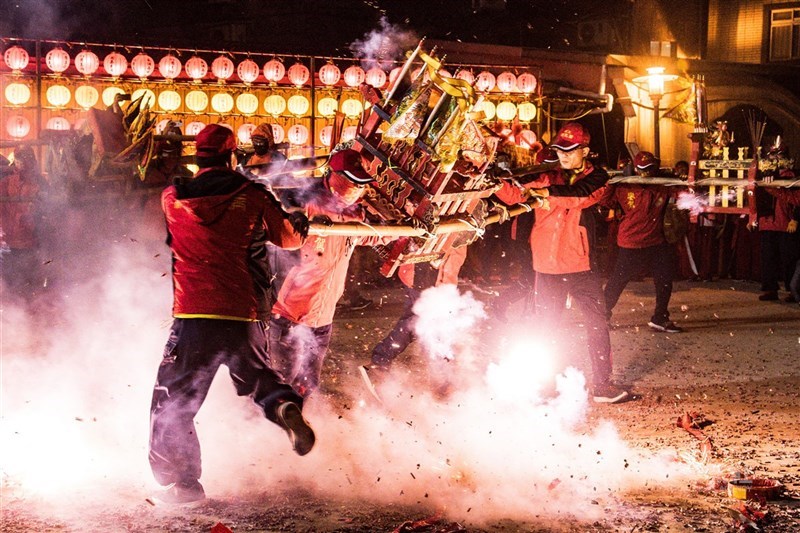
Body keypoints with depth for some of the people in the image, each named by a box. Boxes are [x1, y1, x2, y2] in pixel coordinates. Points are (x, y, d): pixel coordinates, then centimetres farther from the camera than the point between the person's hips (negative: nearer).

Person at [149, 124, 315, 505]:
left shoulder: (172, 199, 2)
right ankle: (285, 406, -5)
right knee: (258, 376, 26)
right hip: (245, 316, 2)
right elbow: (289, 238, 12)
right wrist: (302, 223, 35)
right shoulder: (254, 197, 1)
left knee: (172, 402, 11)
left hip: (194, 316, -1)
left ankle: (181, 481, 9)